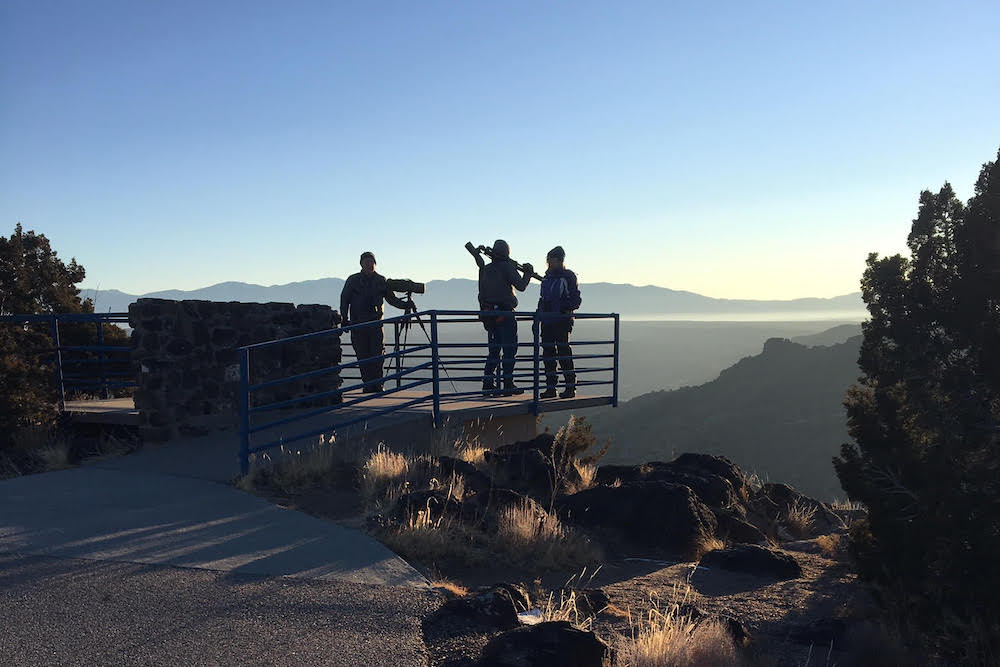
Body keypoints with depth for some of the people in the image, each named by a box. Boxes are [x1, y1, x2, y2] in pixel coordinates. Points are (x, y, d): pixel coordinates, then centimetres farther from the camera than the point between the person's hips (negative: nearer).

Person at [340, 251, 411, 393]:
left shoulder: (381, 281, 10)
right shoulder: (352, 280, 8)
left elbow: (391, 298, 15)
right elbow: (344, 300, 9)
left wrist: (404, 304, -1)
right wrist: (344, 319, 0)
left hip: (376, 322, 0)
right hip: (357, 324, 0)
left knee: (377, 354, -8)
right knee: (363, 356, -1)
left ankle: (377, 384, -3)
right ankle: (368, 385, 4)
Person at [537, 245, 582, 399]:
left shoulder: (568, 277, -4)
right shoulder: (547, 277, 17)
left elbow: (576, 299, -6)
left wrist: (565, 309, -21)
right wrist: (538, 317, 18)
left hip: (561, 321, -7)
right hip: (547, 321, 7)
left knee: (563, 351, -9)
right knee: (548, 352, 5)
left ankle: (570, 387, -2)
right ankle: (550, 388, 10)